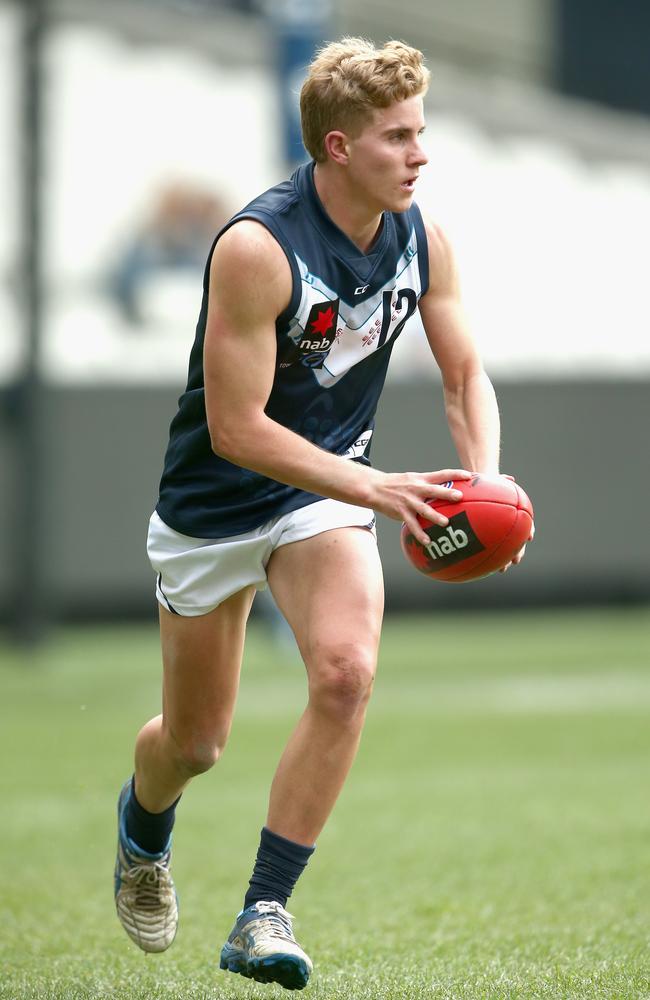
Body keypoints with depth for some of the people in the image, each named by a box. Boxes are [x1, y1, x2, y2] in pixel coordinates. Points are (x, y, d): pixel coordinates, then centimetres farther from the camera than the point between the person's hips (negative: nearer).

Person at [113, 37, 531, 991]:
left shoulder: (423, 240, -10)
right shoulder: (257, 248, -28)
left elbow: (465, 375, 3)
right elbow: (235, 427, -28)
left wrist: (482, 481, -17)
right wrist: (376, 488, -33)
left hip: (327, 487, 4)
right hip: (213, 505, -3)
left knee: (347, 671, -25)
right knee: (194, 744, 10)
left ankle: (263, 915, -16)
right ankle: (143, 829, 49)